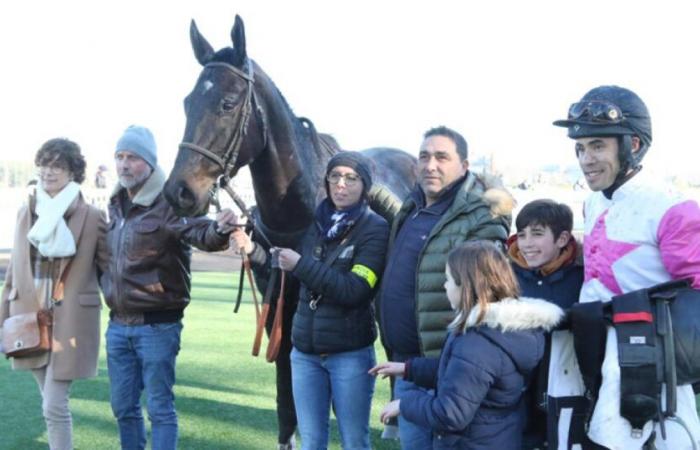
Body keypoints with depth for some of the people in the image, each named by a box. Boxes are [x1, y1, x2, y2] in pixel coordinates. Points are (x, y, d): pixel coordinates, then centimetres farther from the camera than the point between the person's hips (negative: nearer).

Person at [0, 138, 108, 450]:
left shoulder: (92, 217, -7)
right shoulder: (26, 212, 8)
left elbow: (109, 269, 0)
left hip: (69, 323, -5)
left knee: (54, 406, -8)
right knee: (52, 404, 14)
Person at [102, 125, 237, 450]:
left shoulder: (168, 205, -14)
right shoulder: (116, 206, 9)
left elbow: (198, 231, -32)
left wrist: (219, 229, -52)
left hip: (157, 326, -7)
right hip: (118, 324, 7)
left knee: (159, 408, 2)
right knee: (123, 406, 17)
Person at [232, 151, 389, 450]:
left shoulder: (376, 229, -9)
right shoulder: (314, 223, 5)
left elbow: (354, 291, -19)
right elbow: (286, 279, 17)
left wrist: (301, 265, -23)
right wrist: (253, 250, 2)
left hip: (351, 354, -4)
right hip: (305, 351, 5)